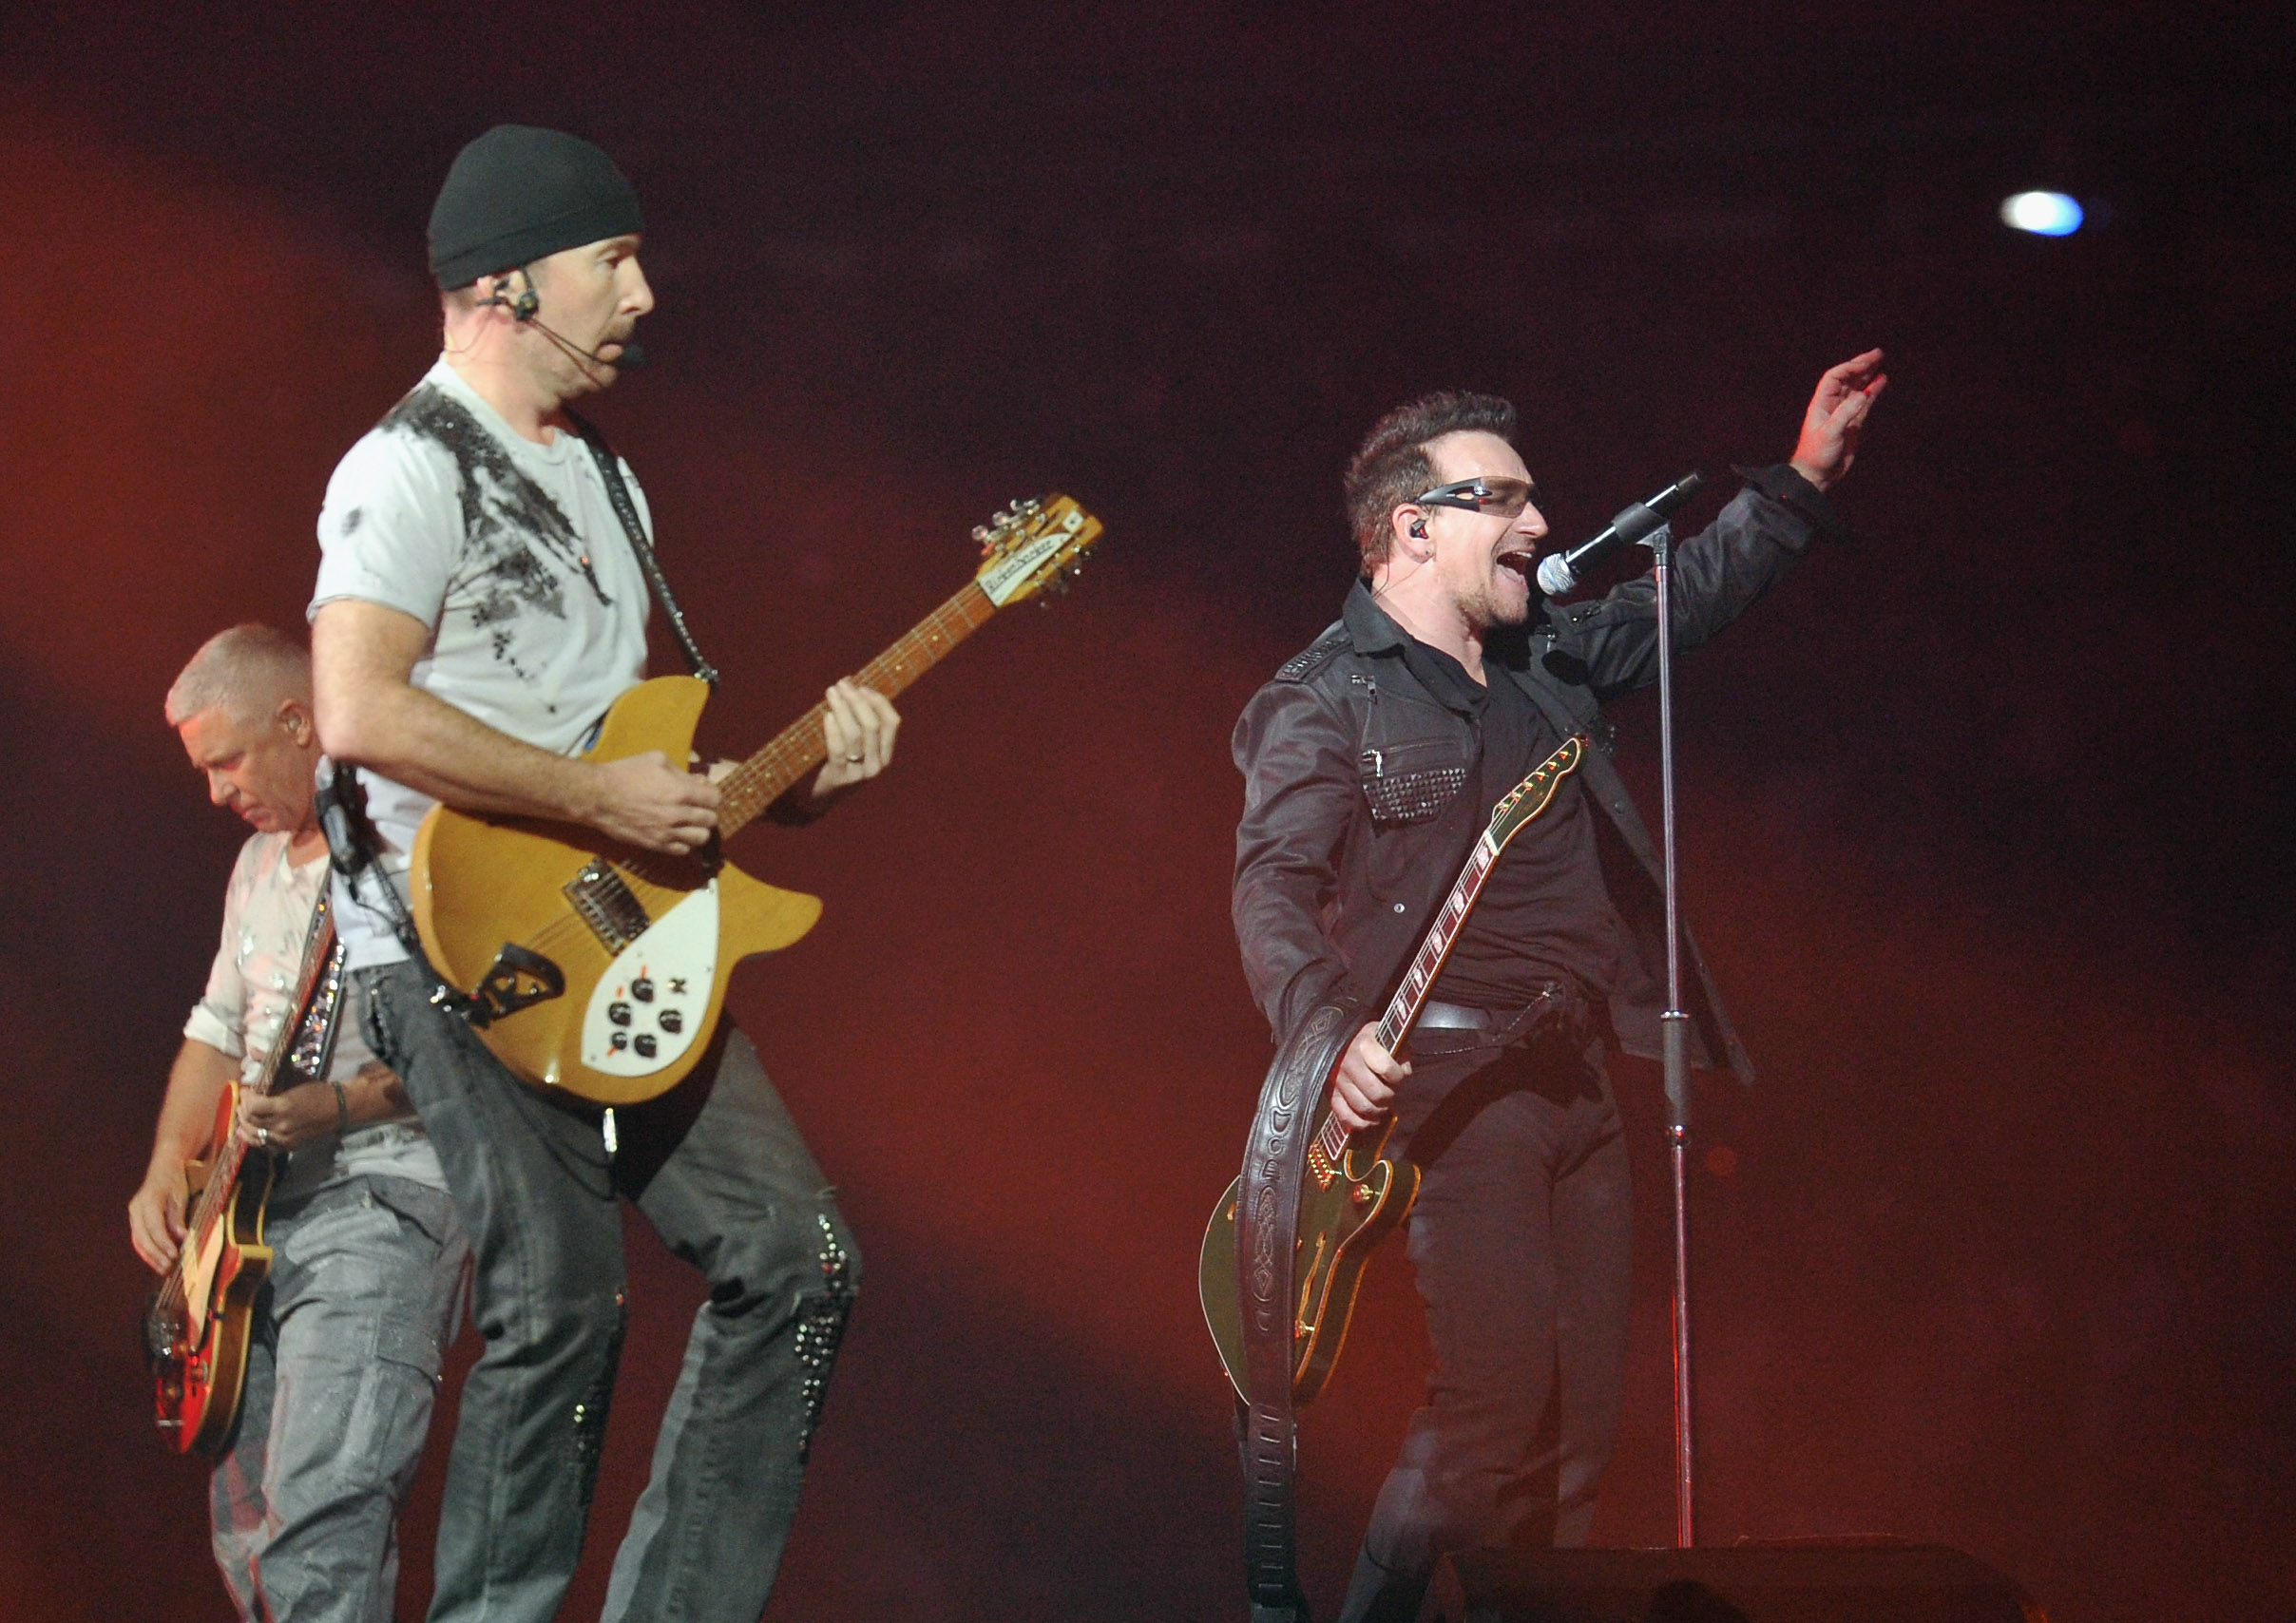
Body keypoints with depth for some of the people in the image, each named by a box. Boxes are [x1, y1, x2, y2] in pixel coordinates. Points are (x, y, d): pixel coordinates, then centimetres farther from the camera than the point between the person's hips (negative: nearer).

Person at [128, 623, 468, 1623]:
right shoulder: (262, 862, 20)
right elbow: (217, 1028, 28)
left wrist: (339, 1106, -26)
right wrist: (170, 1165, 13)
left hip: (378, 1200, -10)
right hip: (255, 1218, 10)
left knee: (315, 1522, -23)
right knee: (246, 1531, 10)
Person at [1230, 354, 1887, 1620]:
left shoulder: (1548, 661, 18)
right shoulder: (1323, 702, -4)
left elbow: (1680, 600, 31)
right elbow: (1274, 887, -13)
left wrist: (1802, 482, 21)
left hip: (1576, 1078, 8)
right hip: (1452, 1078, -8)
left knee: (1580, 1419, 3)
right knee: (1499, 1396, -18)